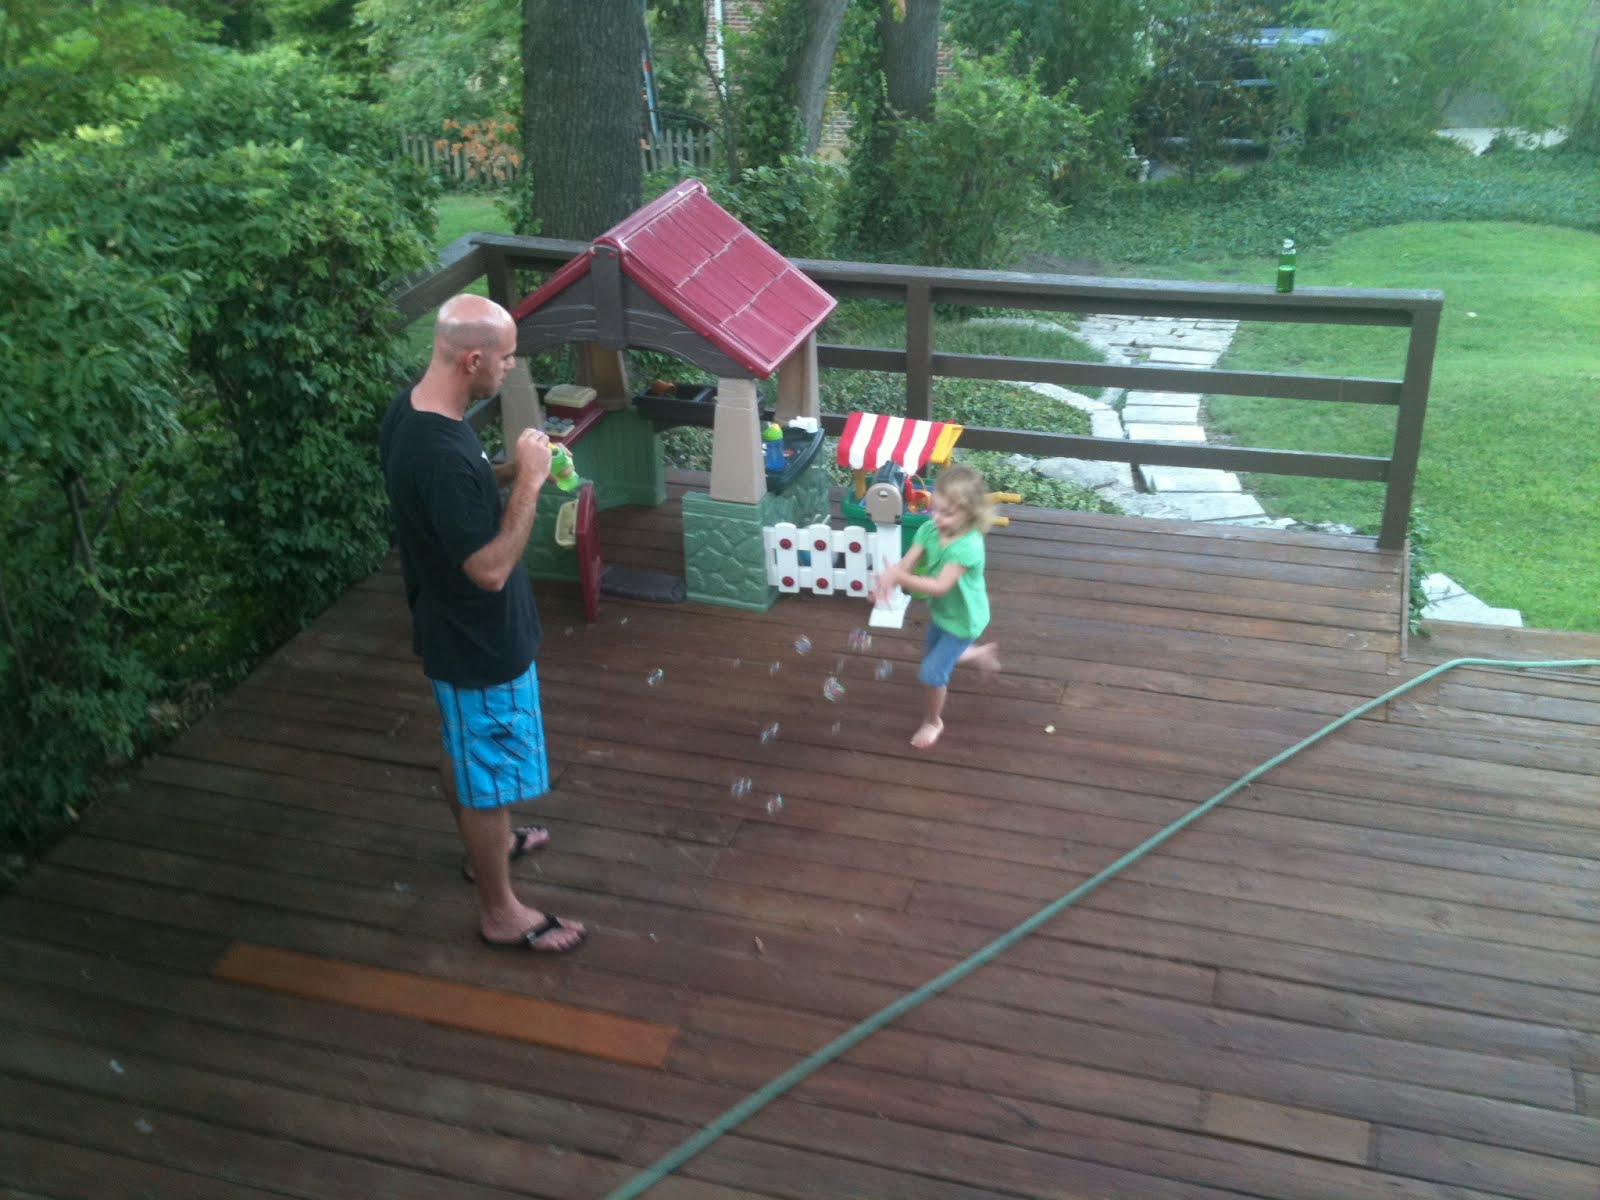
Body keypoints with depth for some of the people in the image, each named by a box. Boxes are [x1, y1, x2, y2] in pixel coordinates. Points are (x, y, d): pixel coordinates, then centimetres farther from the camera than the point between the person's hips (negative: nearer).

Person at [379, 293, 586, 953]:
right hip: (479, 643, -10)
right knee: (490, 772, 9)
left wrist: (506, 470, 0)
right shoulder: (442, 456, -35)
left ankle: (485, 846, 52)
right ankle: (500, 912, 28)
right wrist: (528, 481, -24)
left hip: (450, 627, 10)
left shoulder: (409, 408, -4)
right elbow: (491, 570, -30)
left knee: (464, 752, 28)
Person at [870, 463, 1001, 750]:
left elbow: (940, 586, -42)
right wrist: (887, 580, -45)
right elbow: (906, 564, -24)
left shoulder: (968, 546, -37)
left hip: (963, 620, -8)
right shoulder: (929, 529, -17)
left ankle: (932, 722, 25)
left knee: (932, 672, -3)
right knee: (934, 656, 29)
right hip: (940, 611, 8)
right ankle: (978, 653, 55)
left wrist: (900, 578, -52)